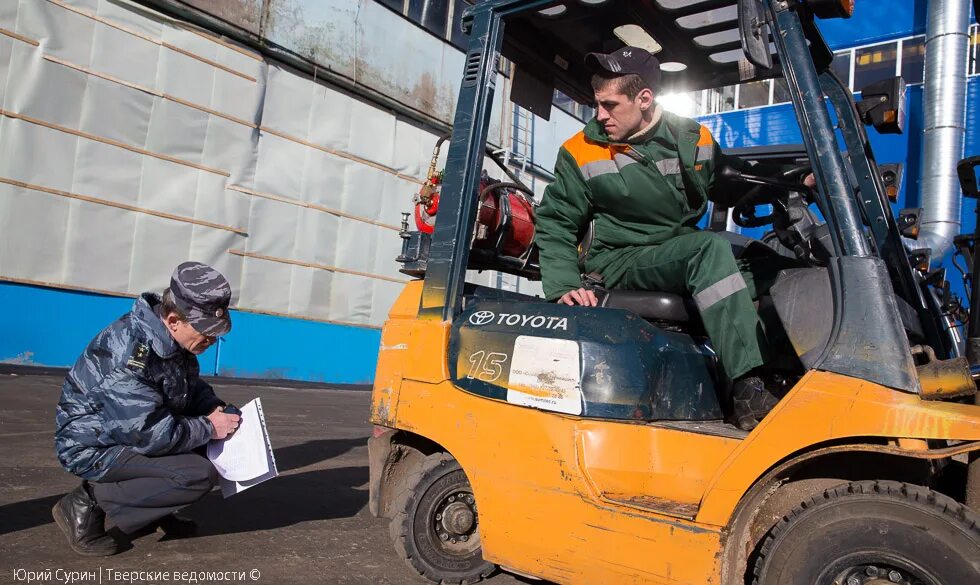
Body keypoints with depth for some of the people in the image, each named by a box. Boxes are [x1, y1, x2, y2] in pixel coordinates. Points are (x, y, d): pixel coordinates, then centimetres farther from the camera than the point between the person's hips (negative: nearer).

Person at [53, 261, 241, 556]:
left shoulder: (171, 338, -4)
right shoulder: (127, 353, -31)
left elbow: (192, 385, 14)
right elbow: (150, 435, -30)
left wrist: (215, 410, -5)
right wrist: (209, 428, -18)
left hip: (141, 429, 9)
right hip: (95, 447, -9)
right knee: (200, 475, -24)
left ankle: (153, 509, 9)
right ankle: (89, 503, -10)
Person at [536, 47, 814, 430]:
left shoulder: (693, 139, 6)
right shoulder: (581, 154, -4)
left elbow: (736, 188, 19)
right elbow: (555, 225, -2)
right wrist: (564, 287, -17)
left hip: (684, 260, 5)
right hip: (620, 263, -5)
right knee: (711, 248, -31)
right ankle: (748, 392, -34)